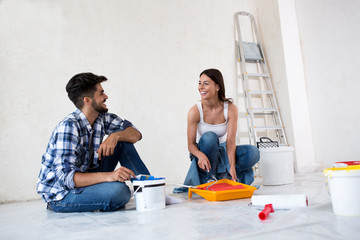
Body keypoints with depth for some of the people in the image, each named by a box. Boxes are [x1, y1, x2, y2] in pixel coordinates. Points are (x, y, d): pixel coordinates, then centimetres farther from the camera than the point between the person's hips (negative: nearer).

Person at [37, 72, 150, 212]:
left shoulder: (102, 118, -2)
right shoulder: (68, 127, -25)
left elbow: (135, 134, 1)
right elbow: (66, 177, -32)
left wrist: (115, 136, -21)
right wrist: (108, 176, -43)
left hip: (86, 177, 8)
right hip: (60, 194, -8)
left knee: (124, 142, -3)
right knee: (118, 190, -34)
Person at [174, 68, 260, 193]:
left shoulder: (230, 108, -16)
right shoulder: (195, 111, -18)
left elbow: (230, 141, -20)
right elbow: (190, 144, -17)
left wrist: (232, 166, -34)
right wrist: (201, 155, -40)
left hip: (223, 152, 2)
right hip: (204, 151, -1)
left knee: (253, 152, -22)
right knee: (209, 137, -34)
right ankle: (210, 177, -17)